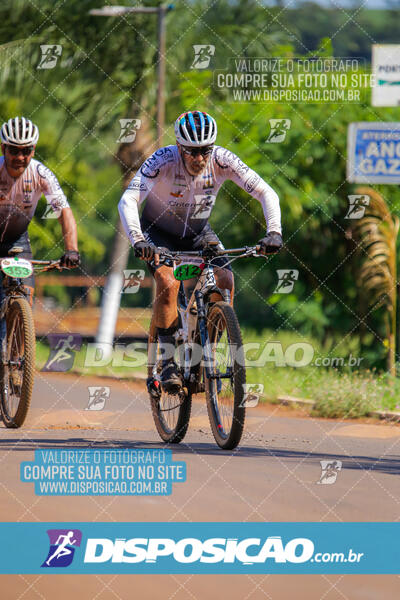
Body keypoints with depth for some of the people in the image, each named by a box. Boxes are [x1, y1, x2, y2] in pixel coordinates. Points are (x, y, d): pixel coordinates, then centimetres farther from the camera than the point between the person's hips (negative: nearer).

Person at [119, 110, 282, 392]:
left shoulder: (222, 160, -23)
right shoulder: (163, 160, -30)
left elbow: (266, 193, -21)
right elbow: (128, 201, -38)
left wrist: (274, 232, -37)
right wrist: (138, 240, -55)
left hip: (199, 232, 3)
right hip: (159, 233, -3)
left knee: (225, 280, -21)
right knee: (168, 283, -29)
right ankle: (168, 361, -16)